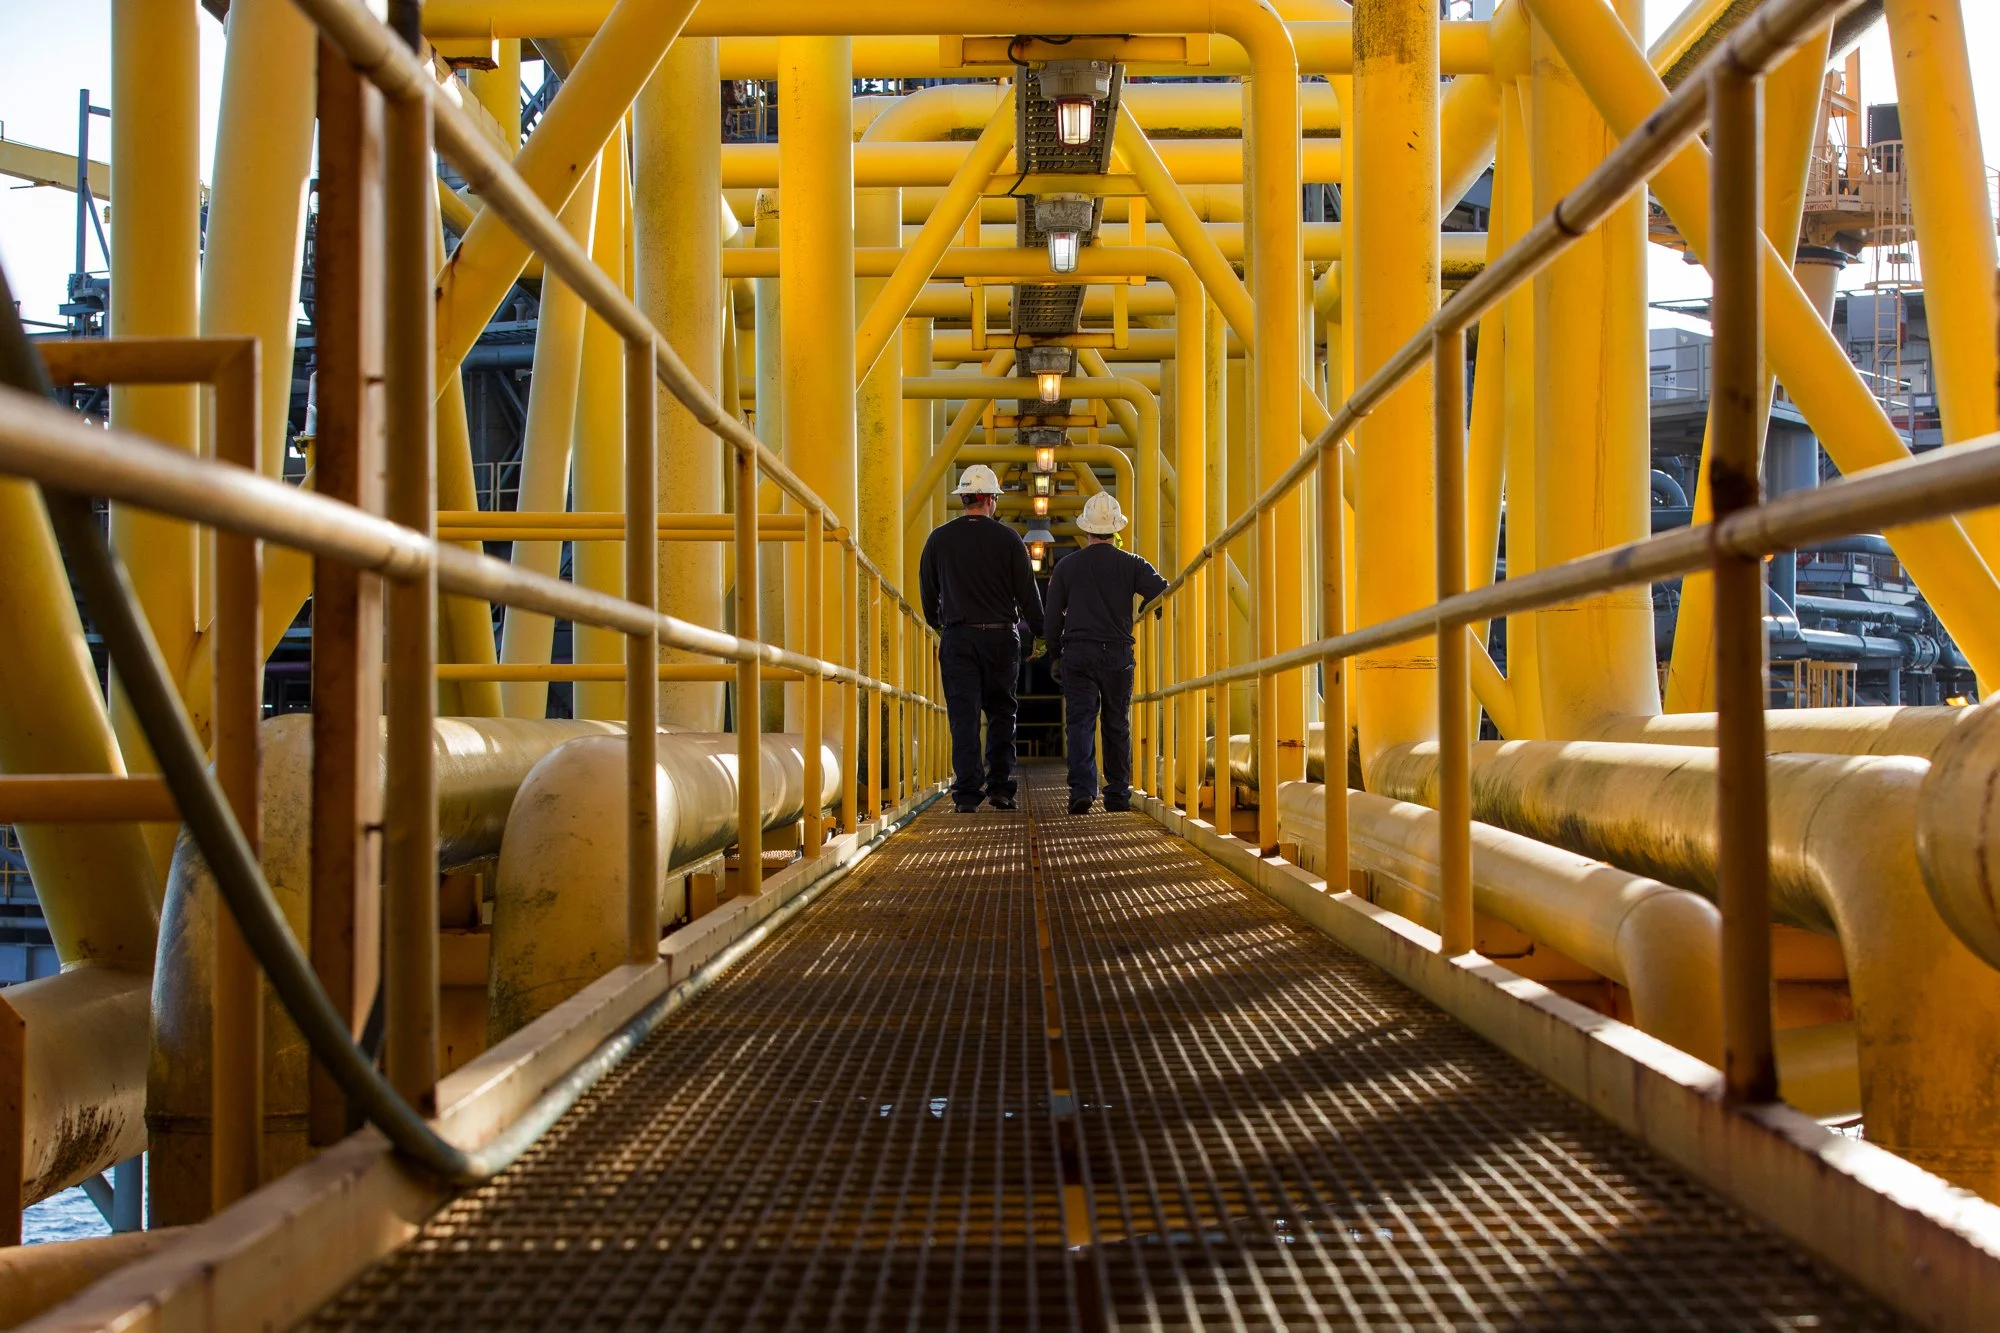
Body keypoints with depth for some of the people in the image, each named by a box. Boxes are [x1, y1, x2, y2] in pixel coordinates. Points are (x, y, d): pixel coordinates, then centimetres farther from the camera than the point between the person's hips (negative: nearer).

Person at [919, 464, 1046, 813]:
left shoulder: (940, 538, 3)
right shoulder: (1007, 538, -2)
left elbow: (927, 592, 12)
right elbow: (1027, 592, 0)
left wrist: (937, 625, 30)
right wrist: (1040, 634, 12)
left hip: (957, 637, 1)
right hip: (1000, 635, 0)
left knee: (964, 716, 0)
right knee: (1001, 714, 11)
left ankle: (967, 793, -6)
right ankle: (1000, 787, 8)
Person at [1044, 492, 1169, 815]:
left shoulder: (1067, 566, 5)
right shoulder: (1131, 565, 1)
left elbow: (1053, 616, 7)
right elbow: (1164, 595, -7)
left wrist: (1055, 656, 15)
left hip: (1077, 655, 0)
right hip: (1118, 655, 0)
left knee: (1080, 722, -4)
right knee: (1117, 726, 9)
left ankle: (1082, 788, -21)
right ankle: (1118, 794, 11)